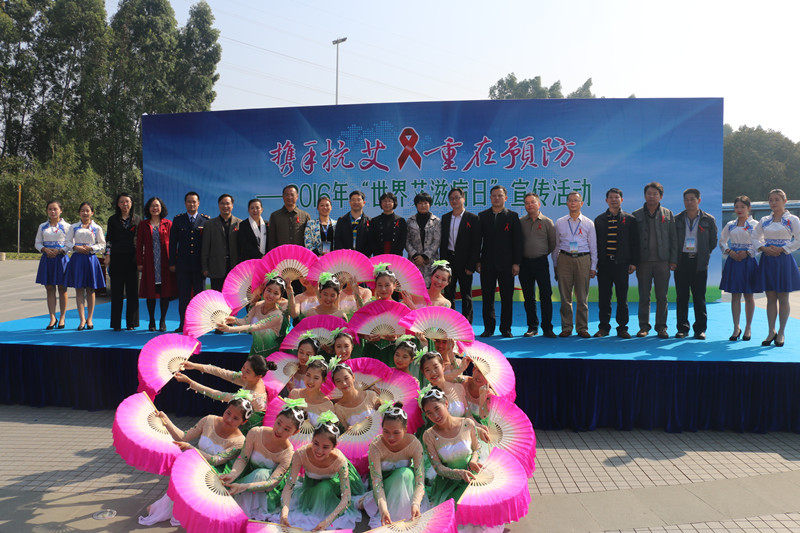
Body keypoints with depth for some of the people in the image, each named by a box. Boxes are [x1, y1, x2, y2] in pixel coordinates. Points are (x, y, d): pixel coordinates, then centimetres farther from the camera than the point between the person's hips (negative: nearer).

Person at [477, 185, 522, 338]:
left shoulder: (512, 216, 5)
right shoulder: (482, 216, 8)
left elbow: (517, 241, 2)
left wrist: (516, 263, -5)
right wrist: (477, 261, 1)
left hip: (506, 264, -1)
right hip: (487, 264, 1)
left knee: (507, 298, 3)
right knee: (487, 298, 4)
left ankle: (506, 328, 12)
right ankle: (488, 328, 13)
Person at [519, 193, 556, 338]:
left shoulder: (547, 222, 3)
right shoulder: (520, 222, 6)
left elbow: (553, 243, 8)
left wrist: (544, 254, 9)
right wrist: (518, 258, 8)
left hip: (541, 262, -2)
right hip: (525, 263, 2)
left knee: (546, 296, -4)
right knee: (529, 297, 6)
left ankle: (547, 328, 3)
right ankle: (532, 327, 15)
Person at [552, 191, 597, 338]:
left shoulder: (588, 223, 8)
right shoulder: (559, 223, 10)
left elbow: (594, 246, 9)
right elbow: (556, 245, 12)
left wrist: (593, 267, 3)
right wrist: (555, 265, 8)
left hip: (583, 259, 0)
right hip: (564, 259, 1)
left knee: (582, 297, 1)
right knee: (565, 296, 1)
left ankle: (582, 328, 10)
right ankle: (566, 328, 8)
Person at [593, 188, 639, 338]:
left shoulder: (629, 219, 6)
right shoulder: (599, 220, 11)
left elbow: (635, 242, 5)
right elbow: (595, 242, 11)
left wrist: (633, 262, -2)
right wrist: (594, 262, 5)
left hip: (622, 264, -1)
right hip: (604, 263, 1)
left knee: (622, 298, 3)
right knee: (604, 298, 4)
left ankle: (622, 327, 11)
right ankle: (604, 327, 12)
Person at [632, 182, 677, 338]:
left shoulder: (668, 214, 9)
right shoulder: (636, 215, 7)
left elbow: (673, 238, 8)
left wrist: (673, 260, 0)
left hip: (662, 261, 0)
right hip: (643, 261, 0)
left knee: (662, 297, 3)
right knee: (644, 296, 3)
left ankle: (661, 327, 11)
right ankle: (644, 326, 11)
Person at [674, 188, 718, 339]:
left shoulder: (709, 220, 7)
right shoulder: (677, 219, 9)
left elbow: (713, 242, 11)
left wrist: (705, 255, 3)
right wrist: (674, 258, 2)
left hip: (699, 262, -1)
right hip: (681, 261, 1)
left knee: (699, 296, 1)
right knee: (681, 296, 2)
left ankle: (700, 329, 8)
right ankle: (682, 328, 8)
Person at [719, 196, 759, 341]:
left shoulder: (755, 225, 0)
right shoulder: (730, 225, 9)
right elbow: (722, 241, 14)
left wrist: (747, 253, -16)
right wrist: (729, 251, -3)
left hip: (748, 261, -3)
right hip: (733, 261, 3)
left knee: (748, 295, 4)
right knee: (735, 295, 3)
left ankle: (748, 327, 15)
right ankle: (736, 327, 9)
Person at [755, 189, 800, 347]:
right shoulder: (764, 221, 10)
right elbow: (756, 238, 14)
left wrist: (782, 249, -13)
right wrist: (764, 248, -4)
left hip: (784, 260, -3)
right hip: (767, 260, 3)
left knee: (783, 298, 2)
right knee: (770, 298, 6)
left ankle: (781, 332, 12)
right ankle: (771, 331, 13)